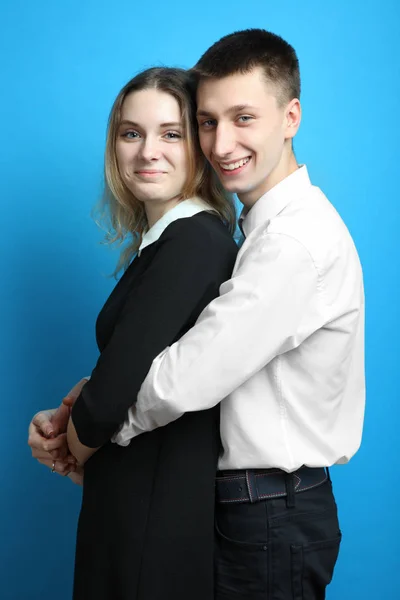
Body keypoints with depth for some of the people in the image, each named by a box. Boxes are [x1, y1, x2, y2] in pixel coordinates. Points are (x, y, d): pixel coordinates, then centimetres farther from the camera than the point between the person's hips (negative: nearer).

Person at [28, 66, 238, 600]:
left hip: (158, 513, -8)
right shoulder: (159, 240, 8)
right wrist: (63, 420, -6)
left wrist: (77, 451, -5)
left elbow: (110, 399, -25)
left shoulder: (194, 241, -22)